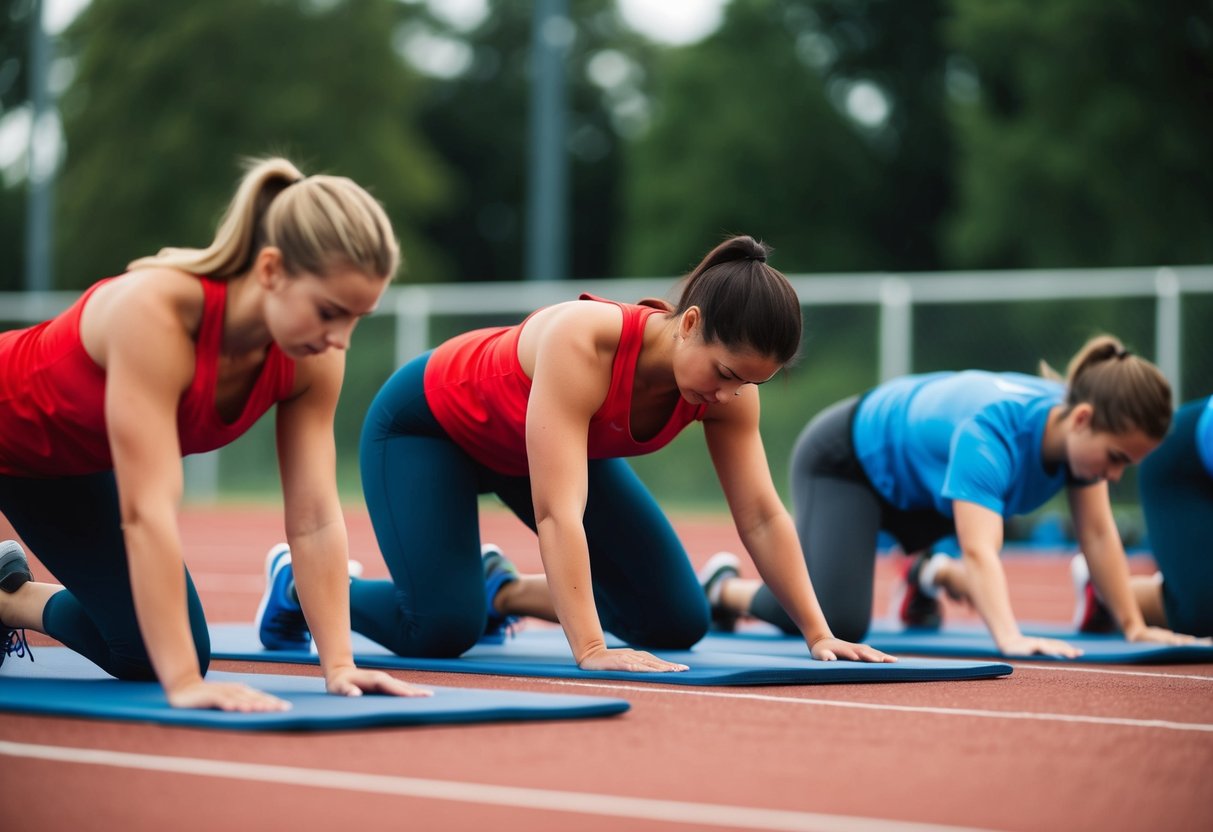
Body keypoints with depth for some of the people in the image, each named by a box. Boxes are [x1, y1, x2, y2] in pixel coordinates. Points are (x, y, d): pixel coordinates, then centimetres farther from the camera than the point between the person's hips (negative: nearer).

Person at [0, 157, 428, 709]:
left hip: (73, 465, 6)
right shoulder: (155, 310, -42)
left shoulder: (312, 361, -23)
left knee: (148, 655, 5)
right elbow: (146, 510, -44)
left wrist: (339, 665, -26)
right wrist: (184, 683, -46)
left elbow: (315, 519, -20)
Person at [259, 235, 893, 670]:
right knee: (444, 628, -24)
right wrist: (591, 651, -51)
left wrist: (818, 634, -20)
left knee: (679, 623, -3)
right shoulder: (583, 341, -43)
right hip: (429, 421, -6)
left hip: (544, 444, 6)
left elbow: (762, 516, -17)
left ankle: (502, 590, 21)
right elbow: (558, 511, -47)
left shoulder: (730, 376, -25)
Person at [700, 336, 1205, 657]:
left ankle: (931, 575, 44)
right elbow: (979, 551, -53)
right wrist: (1010, 639, -65)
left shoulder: (1078, 426, -22)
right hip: (844, 458, -8)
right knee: (839, 620, -23)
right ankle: (727, 591, 3)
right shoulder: (992, 430, -43)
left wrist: (1133, 626, -18)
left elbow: (1099, 534, -15)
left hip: (919, 481, 8)